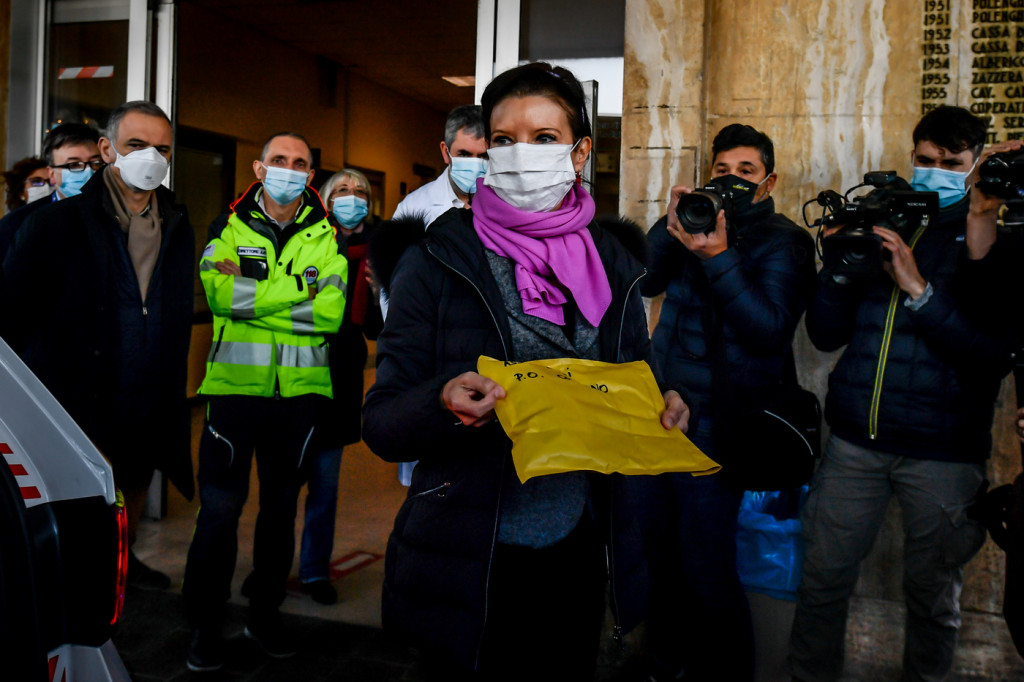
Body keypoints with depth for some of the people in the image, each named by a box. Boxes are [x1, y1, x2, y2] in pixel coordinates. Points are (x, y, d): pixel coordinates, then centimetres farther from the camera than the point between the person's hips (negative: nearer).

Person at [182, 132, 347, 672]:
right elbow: (219, 293, -15)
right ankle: (205, 623, 17)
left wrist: (253, 295, -13)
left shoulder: (324, 237, 7)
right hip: (235, 385, -2)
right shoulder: (230, 229, 5)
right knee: (220, 508, 0)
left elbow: (331, 313, -9)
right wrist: (301, 290, -14)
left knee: (281, 506, 13)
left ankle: (265, 614, 29)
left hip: (299, 389, 2)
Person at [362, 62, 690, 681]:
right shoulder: (438, 262, -9)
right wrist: (443, 403, -30)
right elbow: (381, 425, -10)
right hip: (470, 568, -3)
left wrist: (663, 410, -9)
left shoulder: (614, 265, 3)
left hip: (577, 556, 4)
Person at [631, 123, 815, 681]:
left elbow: (771, 330, -16)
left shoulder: (782, 241, -3)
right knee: (651, 550, 15)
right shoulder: (699, 221, 13)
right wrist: (671, 224, -12)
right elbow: (643, 283, 2)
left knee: (705, 571, -1)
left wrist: (717, 257, -23)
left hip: (716, 426, -6)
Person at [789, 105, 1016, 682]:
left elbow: (996, 355, -13)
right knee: (824, 576, 8)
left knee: (933, 591, 14)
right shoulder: (879, 227, 8)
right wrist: (842, 270, -10)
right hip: (856, 438, 2)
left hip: (943, 451, -2)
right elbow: (827, 334, 6)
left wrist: (920, 290, -22)